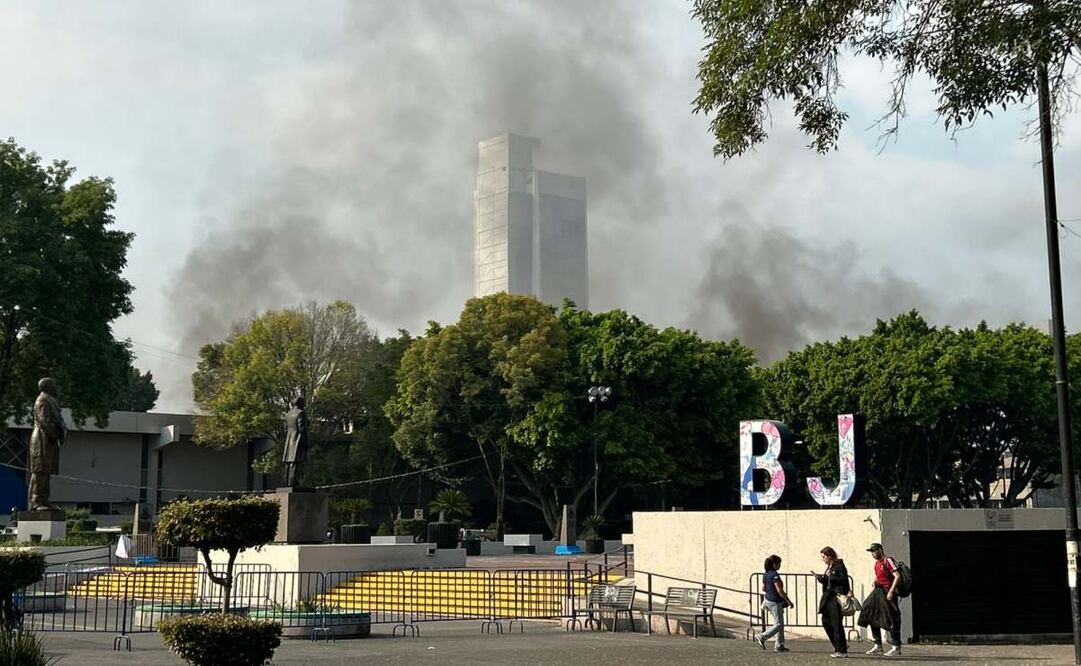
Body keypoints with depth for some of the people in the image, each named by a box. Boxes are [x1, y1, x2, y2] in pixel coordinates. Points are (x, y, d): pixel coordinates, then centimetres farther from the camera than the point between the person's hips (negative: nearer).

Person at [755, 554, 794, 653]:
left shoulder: (766, 575, 9)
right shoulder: (775, 575, -18)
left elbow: (763, 588, 15)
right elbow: (780, 591, -20)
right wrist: (789, 601, -13)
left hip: (769, 600, 9)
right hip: (775, 602, -9)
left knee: (780, 624, 14)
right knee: (778, 624, -3)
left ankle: (779, 645, 16)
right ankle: (762, 637, -6)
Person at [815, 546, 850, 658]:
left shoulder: (839, 566, -10)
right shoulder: (829, 567, 18)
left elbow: (843, 580, -19)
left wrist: (830, 576, -20)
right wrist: (821, 578, 5)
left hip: (837, 597, -10)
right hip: (828, 597, 10)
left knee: (836, 623, -6)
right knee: (825, 621, 8)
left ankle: (842, 650, 2)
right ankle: (840, 644, 18)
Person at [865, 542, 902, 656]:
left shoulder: (888, 560, -11)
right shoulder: (877, 563, 16)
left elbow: (897, 576, -19)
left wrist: (891, 591, -24)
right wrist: (875, 582, 12)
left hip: (889, 594, -10)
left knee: (892, 620, -6)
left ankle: (896, 647, 0)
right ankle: (878, 646, 15)